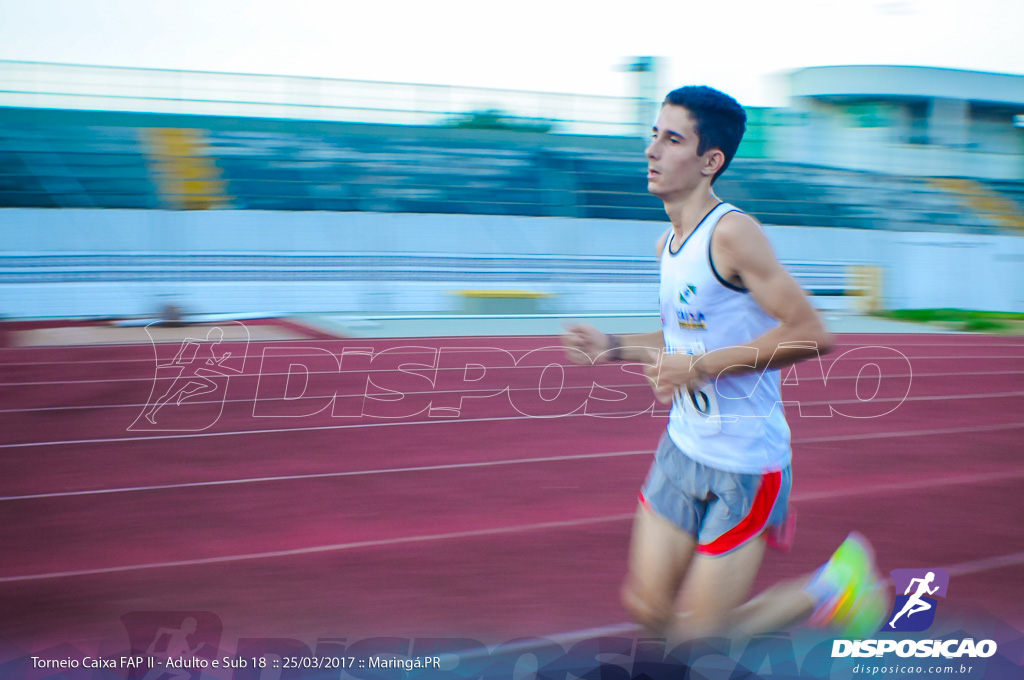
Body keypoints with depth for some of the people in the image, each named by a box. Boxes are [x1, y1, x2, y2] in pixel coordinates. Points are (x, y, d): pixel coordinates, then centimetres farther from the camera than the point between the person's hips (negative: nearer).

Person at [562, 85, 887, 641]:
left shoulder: (732, 232, -18)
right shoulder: (667, 243, 7)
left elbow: (811, 334, -23)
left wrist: (701, 367, -23)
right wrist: (615, 348, 8)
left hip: (744, 464, -8)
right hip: (682, 448, 8)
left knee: (701, 632, 0)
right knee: (648, 608, 9)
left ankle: (832, 587, 20)